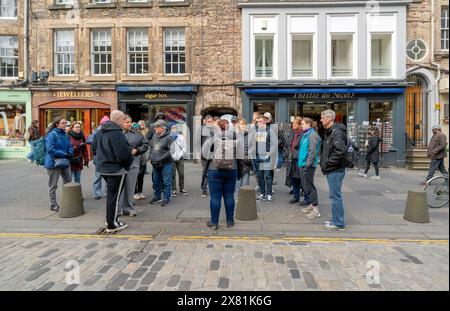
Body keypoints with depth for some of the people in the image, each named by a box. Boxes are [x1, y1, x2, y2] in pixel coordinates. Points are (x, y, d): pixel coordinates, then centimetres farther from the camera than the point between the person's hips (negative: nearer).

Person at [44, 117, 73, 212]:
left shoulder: (65, 134, 9)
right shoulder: (51, 134, -13)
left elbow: (70, 146, 15)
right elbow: (50, 149, -20)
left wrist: (70, 153, -7)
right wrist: (64, 154, -20)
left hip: (65, 162, 7)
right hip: (54, 162, -7)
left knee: (69, 183, 11)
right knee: (53, 185, 6)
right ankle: (53, 205, 18)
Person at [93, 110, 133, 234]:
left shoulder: (99, 132, 8)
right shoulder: (116, 133, -22)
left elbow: (94, 148, 16)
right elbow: (123, 153, -28)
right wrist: (128, 162, -9)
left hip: (103, 168, 9)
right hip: (116, 169, -9)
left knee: (111, 194, 22)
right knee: (114, 196, 0)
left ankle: (111, 219, 33)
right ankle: (112, 225, 9)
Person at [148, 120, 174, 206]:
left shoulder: (168, 137, -12)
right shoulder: (154, 136, 7)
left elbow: (170, 151, -17)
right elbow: (151, 147, 16)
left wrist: (161, 160, -19)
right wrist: (151, 158, 1)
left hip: (166, 163, -6)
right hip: (155, 163, 6)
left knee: (166, 181, 0)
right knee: (156, 180, 16)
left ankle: (166, 198, 12)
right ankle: (157, 196, 31)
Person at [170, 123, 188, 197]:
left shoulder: (181, 137, 9)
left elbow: (184, 147, 7)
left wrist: (181, 155, -4)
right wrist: (171, 156, -12)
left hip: (180, 159, 2)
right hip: (171, 159, -2)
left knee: (181, 174, 2)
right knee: (173, 174, 0)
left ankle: (182, 189, 14)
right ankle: (173, 190, 9)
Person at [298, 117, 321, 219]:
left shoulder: (312, 135, -14)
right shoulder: (305, 134, 15)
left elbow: (312, 152, -19)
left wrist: (307, 165, -21)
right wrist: (301, 163, 16)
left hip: (308, 165, -10)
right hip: (303, 164, 10)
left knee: (309, 186, -5)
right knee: (305, 186, 16)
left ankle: (316, 210, 1)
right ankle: (312, 204, 28)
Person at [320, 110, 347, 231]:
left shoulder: (336, 132, -15)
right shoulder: (328, 132, 17)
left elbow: (340, 151, -26)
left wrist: (328, 163, -18)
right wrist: (324, 163, 12)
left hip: (335, 170, -10)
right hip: (331, 170, 10)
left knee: (335, 196, -3)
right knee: (335, 196, 16)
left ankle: (339, 223, 7)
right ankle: (336, 220, 26)